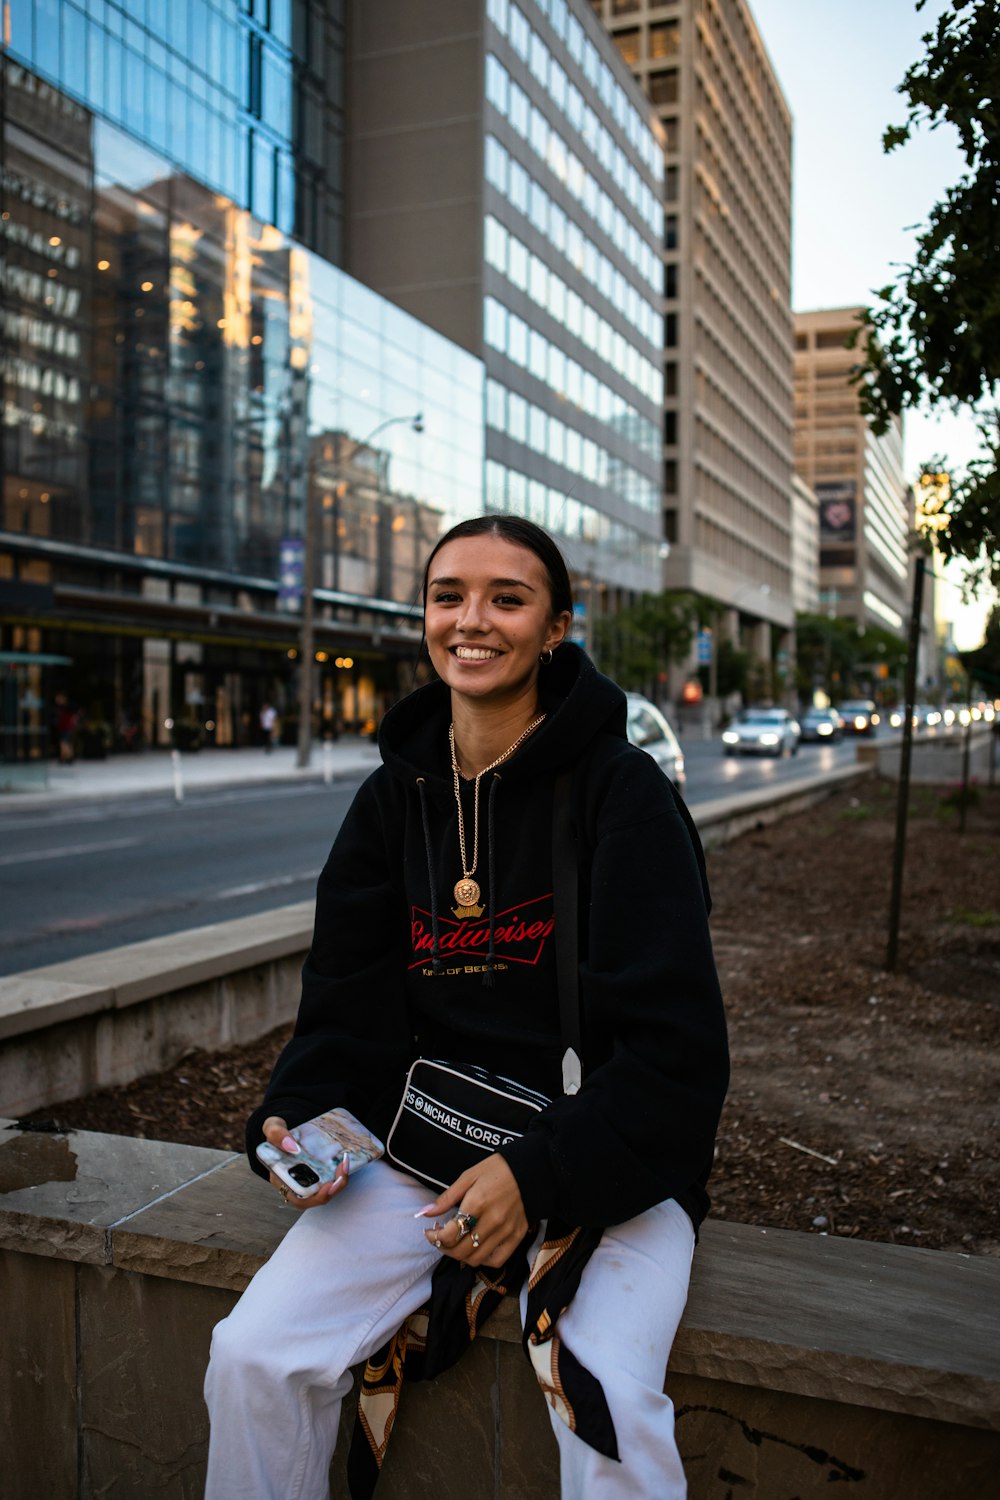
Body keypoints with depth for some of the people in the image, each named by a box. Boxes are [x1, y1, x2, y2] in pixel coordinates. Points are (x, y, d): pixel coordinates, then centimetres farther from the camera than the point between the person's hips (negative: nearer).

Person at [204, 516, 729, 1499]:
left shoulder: (620, 790, -10)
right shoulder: (395, 795, 5)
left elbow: (674, 1043, -13)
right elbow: (348, 1002, 9)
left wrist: (542, 1173, -21)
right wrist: (299, 1124, -9)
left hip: (604, 1162, -3)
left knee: (611, 1401, -27)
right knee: (252, 1356, -11)